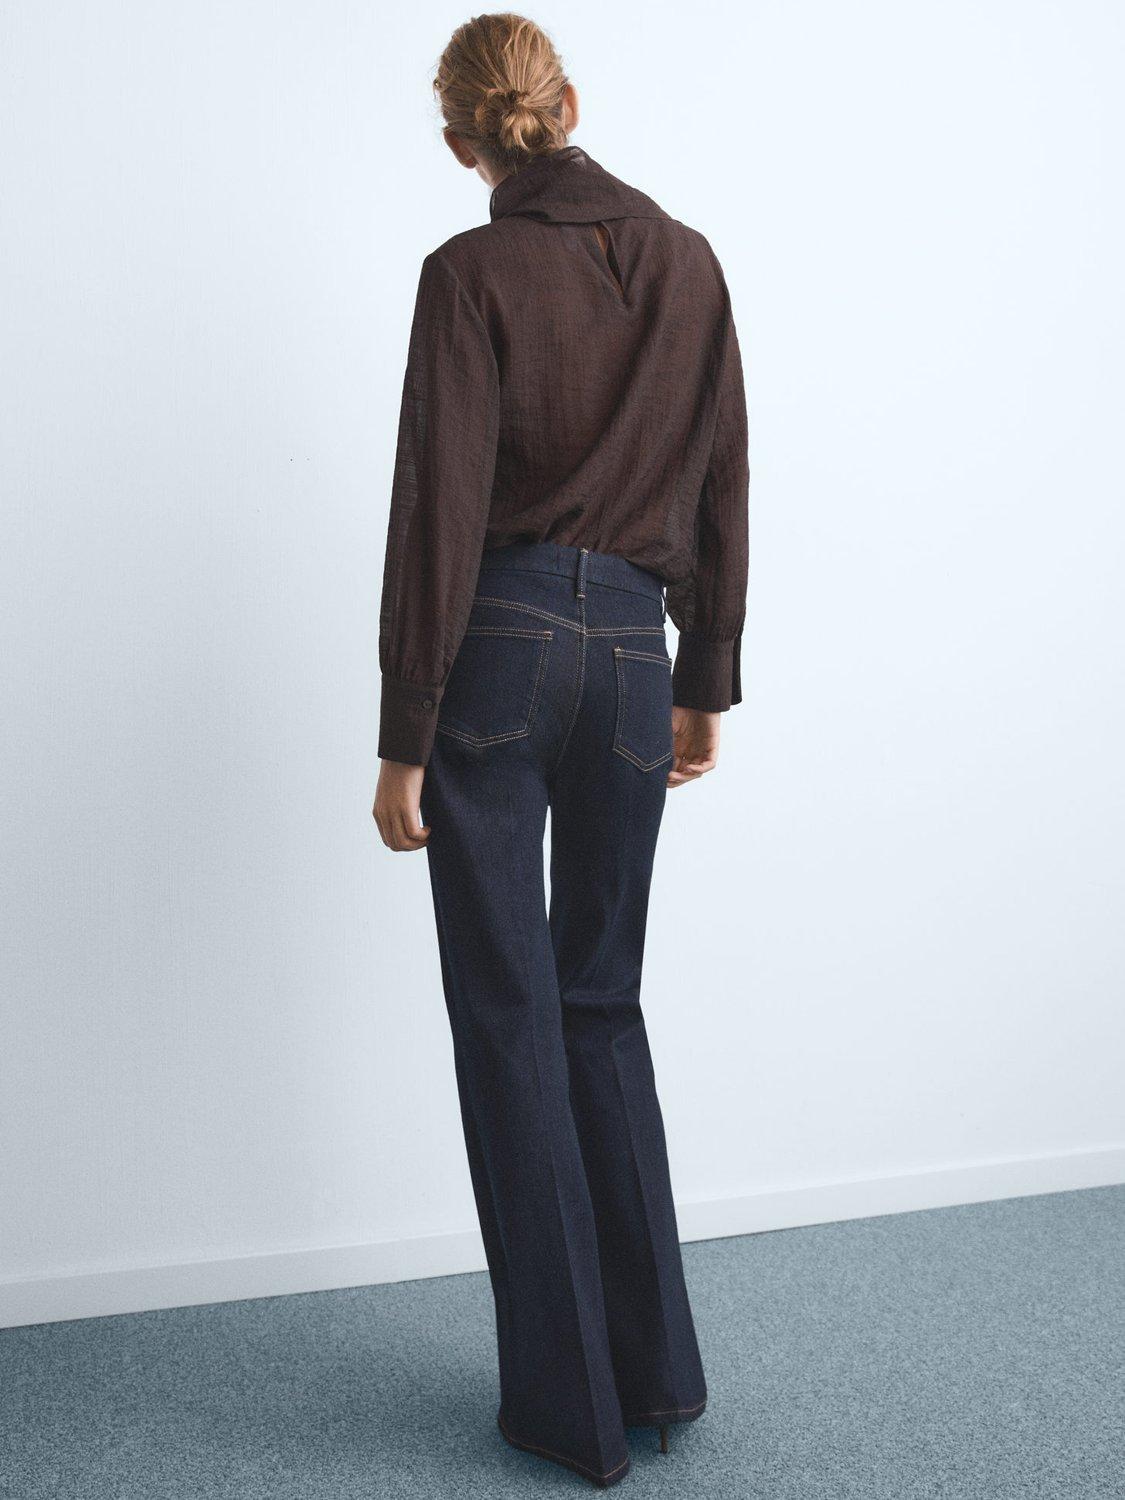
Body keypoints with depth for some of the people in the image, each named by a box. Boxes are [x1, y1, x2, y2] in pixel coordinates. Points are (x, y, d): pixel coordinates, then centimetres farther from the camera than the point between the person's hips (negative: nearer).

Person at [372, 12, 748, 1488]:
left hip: (499, 647, -4)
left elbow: (440, 510, -11)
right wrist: (709, 682, 17)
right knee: (603, 1001, 17)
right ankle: (659, 1366, 24)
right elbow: (722, 490, 9)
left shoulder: (472, 273, -6)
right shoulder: (689, 261, 8)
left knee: (509, 1015, 5)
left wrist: (404, 741, -7)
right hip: (635, 649, 5)